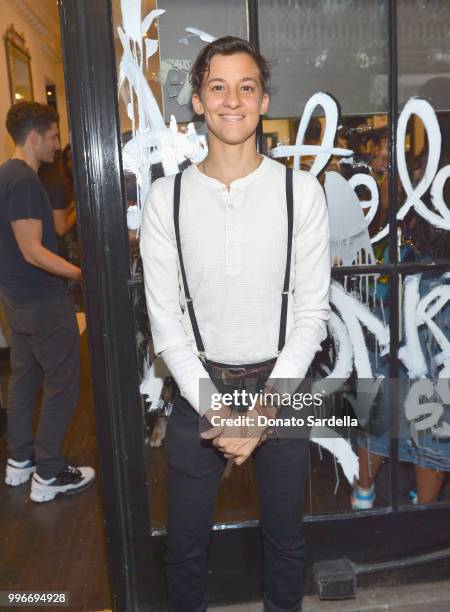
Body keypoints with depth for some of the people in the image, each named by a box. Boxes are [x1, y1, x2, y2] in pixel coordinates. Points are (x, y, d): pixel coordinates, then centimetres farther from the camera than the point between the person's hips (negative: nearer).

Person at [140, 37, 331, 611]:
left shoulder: (300, 191, -8)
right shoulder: (166, 197, -6)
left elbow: (311, 312, -6)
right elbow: (165, 318, -5)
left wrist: (264, 406, -13)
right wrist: (214, 407, -13)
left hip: (281, 384, 0)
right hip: (199, 388, 1)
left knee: (285, 539, 20)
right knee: (185, 543, 17)